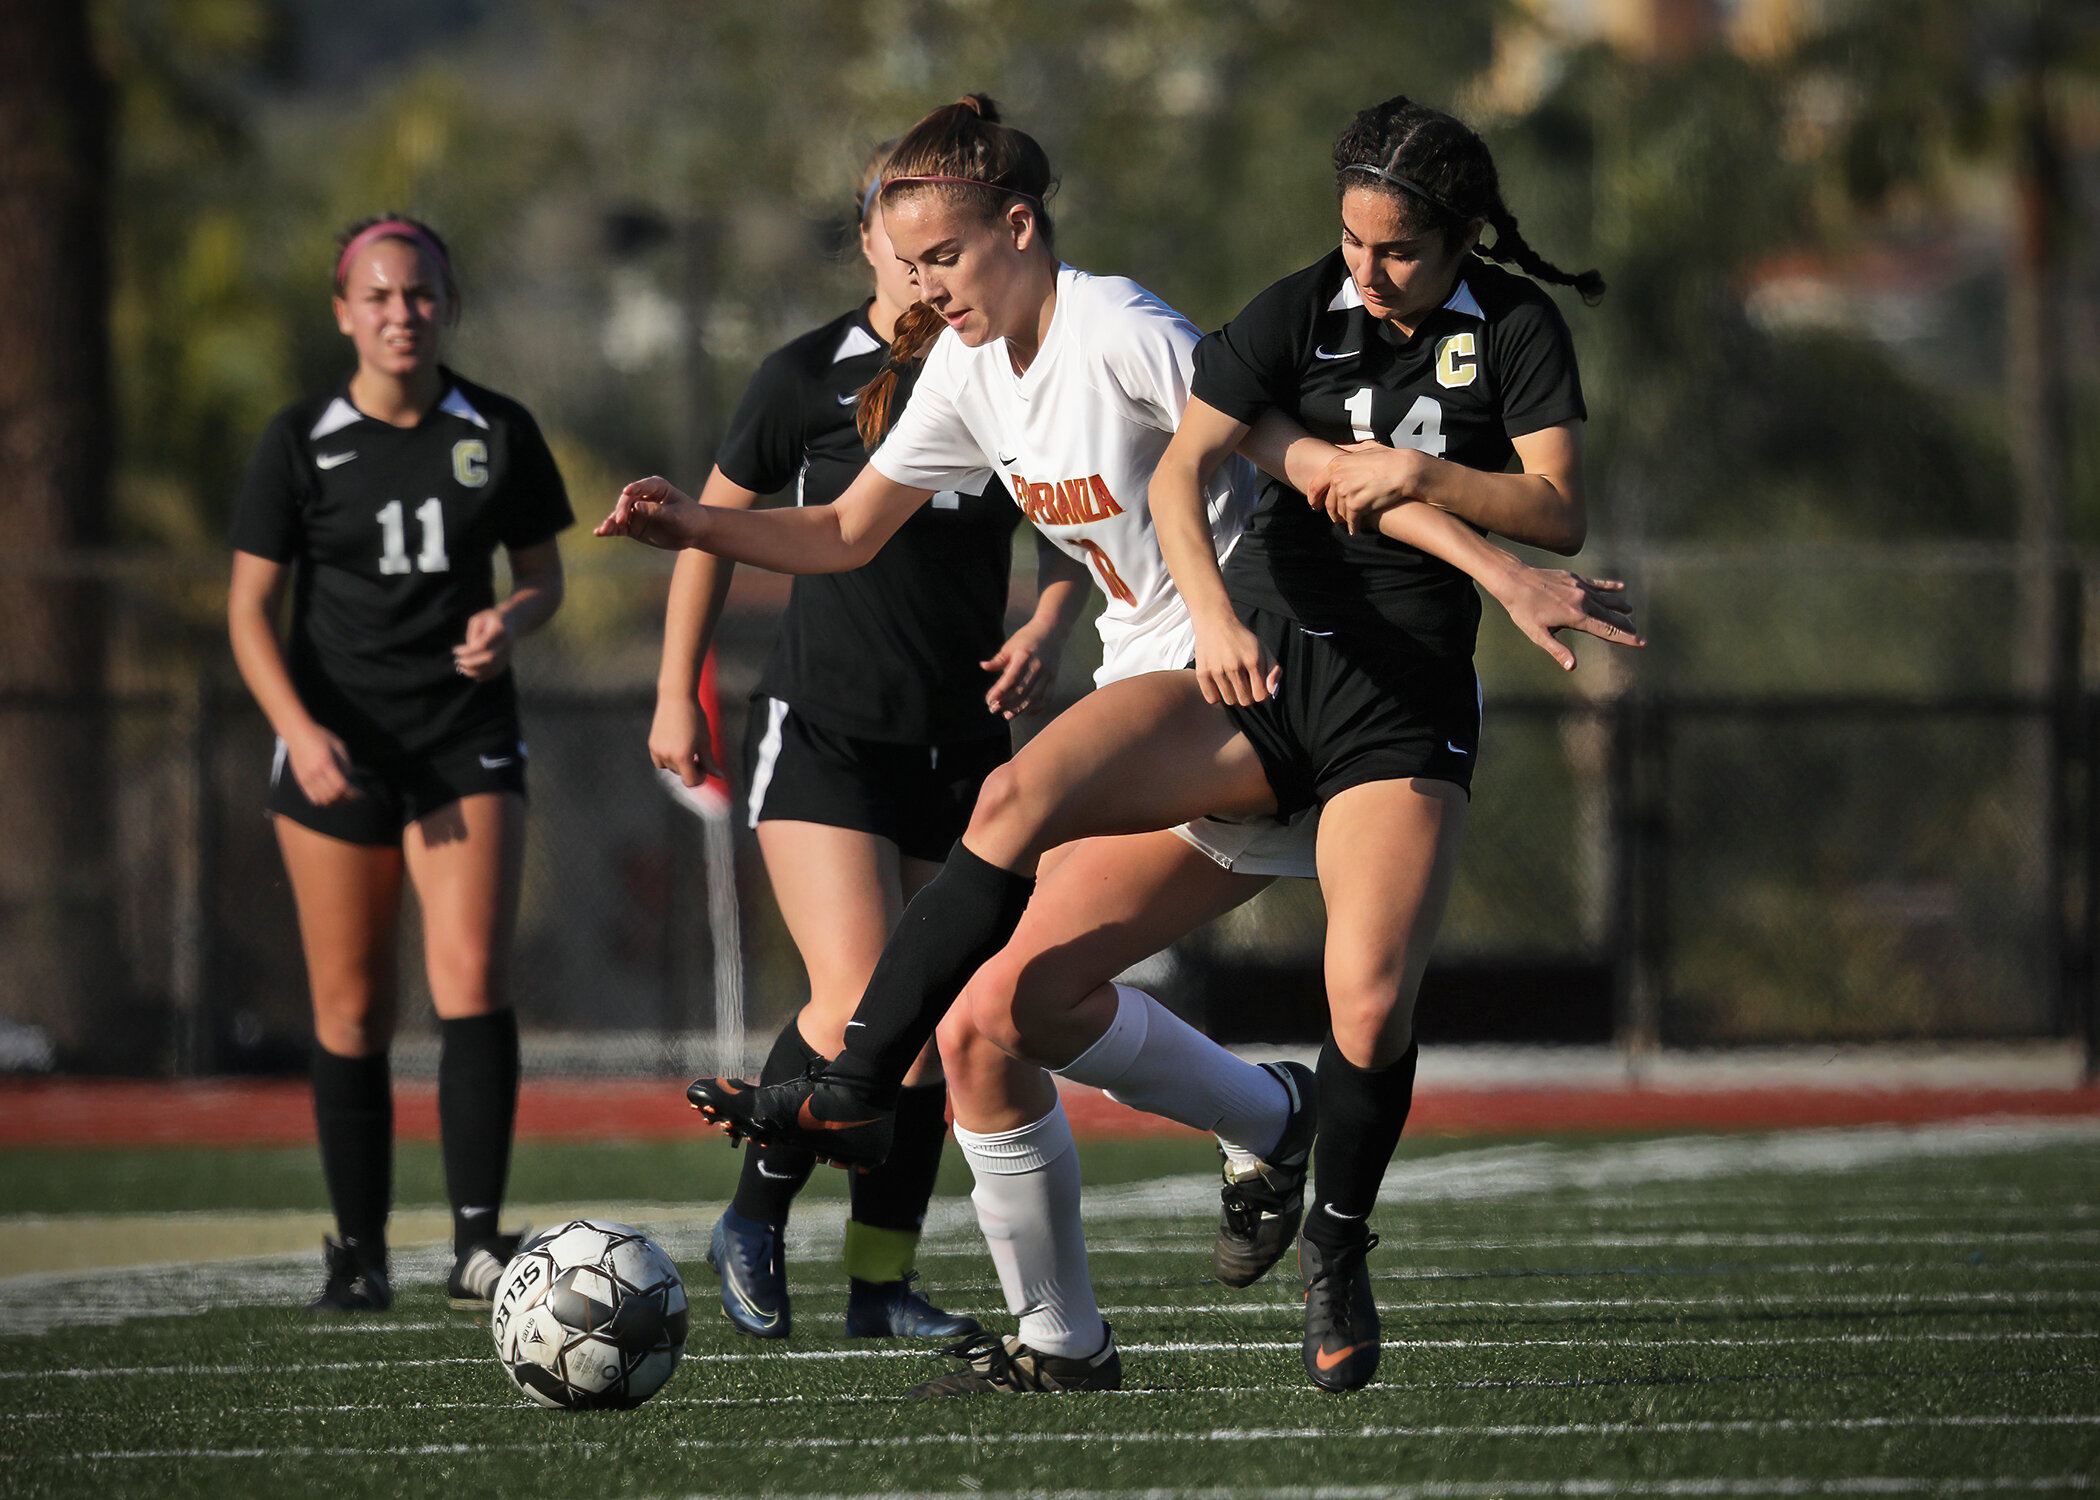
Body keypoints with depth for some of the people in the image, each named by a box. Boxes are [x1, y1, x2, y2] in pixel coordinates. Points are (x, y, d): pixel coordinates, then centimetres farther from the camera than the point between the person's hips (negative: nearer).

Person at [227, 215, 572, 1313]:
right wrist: (299, 729, -14)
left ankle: (478, 1242, -17)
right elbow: (249, 607, 0)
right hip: (335, 748, 0)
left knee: (473, 977, -16)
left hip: (467, 741, 0)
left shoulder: (499, 434, 2)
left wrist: (510, 622, -11)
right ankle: (358, 1252, 13)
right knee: (351, 1013, 2)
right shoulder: (301, 442, -1)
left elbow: (543, 572, 12)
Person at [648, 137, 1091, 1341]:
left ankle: (883, 1281, 14)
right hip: (826, 732, -4)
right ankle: (755, 1220, 4)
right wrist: (677, 692, 5)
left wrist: (1047, 631, -4)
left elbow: (1069, 543, 16)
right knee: (860, 1011, -17)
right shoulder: (811, 375, -5)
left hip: (962, 740, 4)